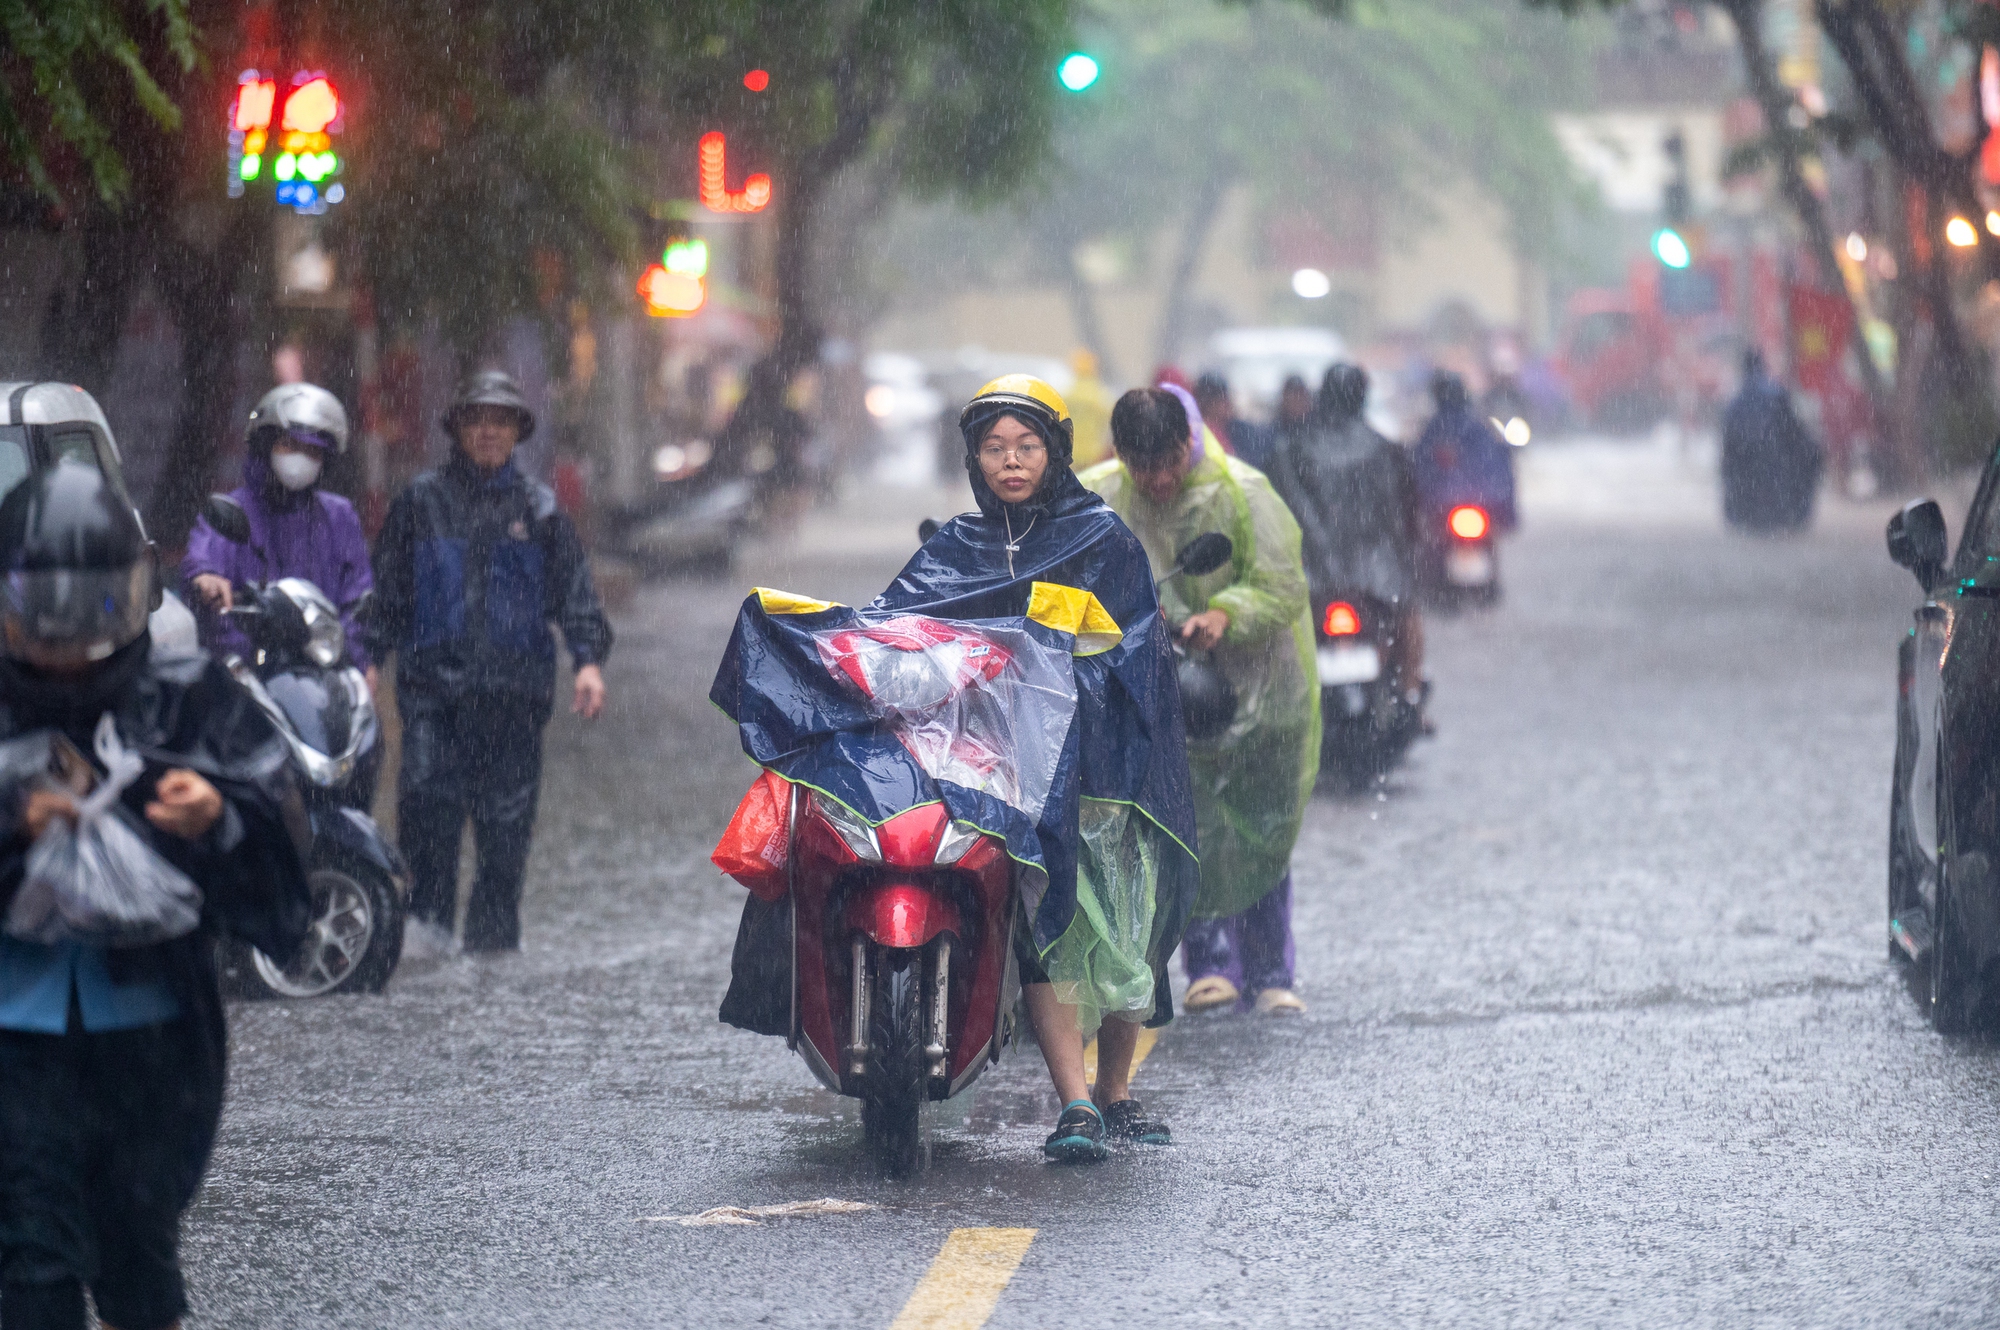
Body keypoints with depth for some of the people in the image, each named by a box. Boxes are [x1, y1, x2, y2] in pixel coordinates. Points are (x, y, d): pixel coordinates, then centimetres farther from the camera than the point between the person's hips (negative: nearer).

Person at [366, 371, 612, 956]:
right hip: (433, 679, -1)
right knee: (427, 794, -19)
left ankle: (493, 938, 9)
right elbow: (386, 590, 11)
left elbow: (574, 590, 10)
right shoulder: (420, 501, 11)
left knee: (507, 818, 0)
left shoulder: (538, 507, 14)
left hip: (514, 687, 1)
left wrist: (589, 659, -3)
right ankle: (430, 914, -9)